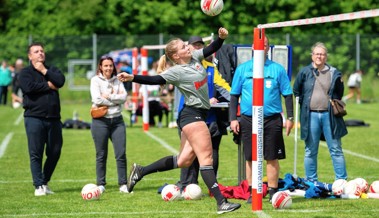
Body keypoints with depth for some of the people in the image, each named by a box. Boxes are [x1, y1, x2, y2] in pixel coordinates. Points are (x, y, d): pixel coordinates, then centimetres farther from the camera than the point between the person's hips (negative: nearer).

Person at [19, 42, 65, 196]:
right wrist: (48, 86, -6)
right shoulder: (25, 72, 5)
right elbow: (29, 87, -15)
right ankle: (39, 186, -1)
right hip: (34, 118, -4)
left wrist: (44, 71, -4)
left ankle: (45, 182, 21)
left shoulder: (52, 70, 16)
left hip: (53, 118, 4)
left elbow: (60, 81, -5)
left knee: (54, 153, 7)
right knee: (36, 153, -5)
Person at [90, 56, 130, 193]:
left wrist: (108, 97, -12)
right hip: (100, 121, -3)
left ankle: (123, 184, 2)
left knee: (121, 154, -3)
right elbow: (97, 100, -12)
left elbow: (124, 97, -2)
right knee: (101, 155, 1)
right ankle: (101, 185, 10)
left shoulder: (117, 81, 12)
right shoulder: (96, 80, 1)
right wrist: (116, 99, -5)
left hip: (117, 120, 3)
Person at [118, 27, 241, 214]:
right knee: (206, 158, -11)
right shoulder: (176, 71, -13)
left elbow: (212, 48, 18)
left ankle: (140, 171, 21)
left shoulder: (194, 57, 9)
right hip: (192, 115, -9)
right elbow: (155, 80, -21)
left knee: (184, 160, 12)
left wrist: (221, 37, -1)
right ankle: (221, 203, -14)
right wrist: (133, 78, -35)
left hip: (199, 115, 9)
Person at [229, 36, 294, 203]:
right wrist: (233, 118, 2)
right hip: (248, 120, 1)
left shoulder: (277, 69, 5)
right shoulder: (242, 69, 7)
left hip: (272, 119, -1)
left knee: (272, 158, 1)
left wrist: (290, 117, 0)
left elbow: (287, 95, 7)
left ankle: (273, 193, 8)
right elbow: (234, 95, 9)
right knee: (250, 158, 4)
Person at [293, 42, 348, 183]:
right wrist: (304, 104, 10)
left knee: (336, 150, 2)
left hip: (329, 115, 0)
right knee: (310, 151, 7)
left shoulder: (334, 73, 5)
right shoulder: (304, 72, 4)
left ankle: (342, 181, 6)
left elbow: (338, 94, 17)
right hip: (310, 116, 0)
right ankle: (311, 182, 15)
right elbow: (296, 92, 15)